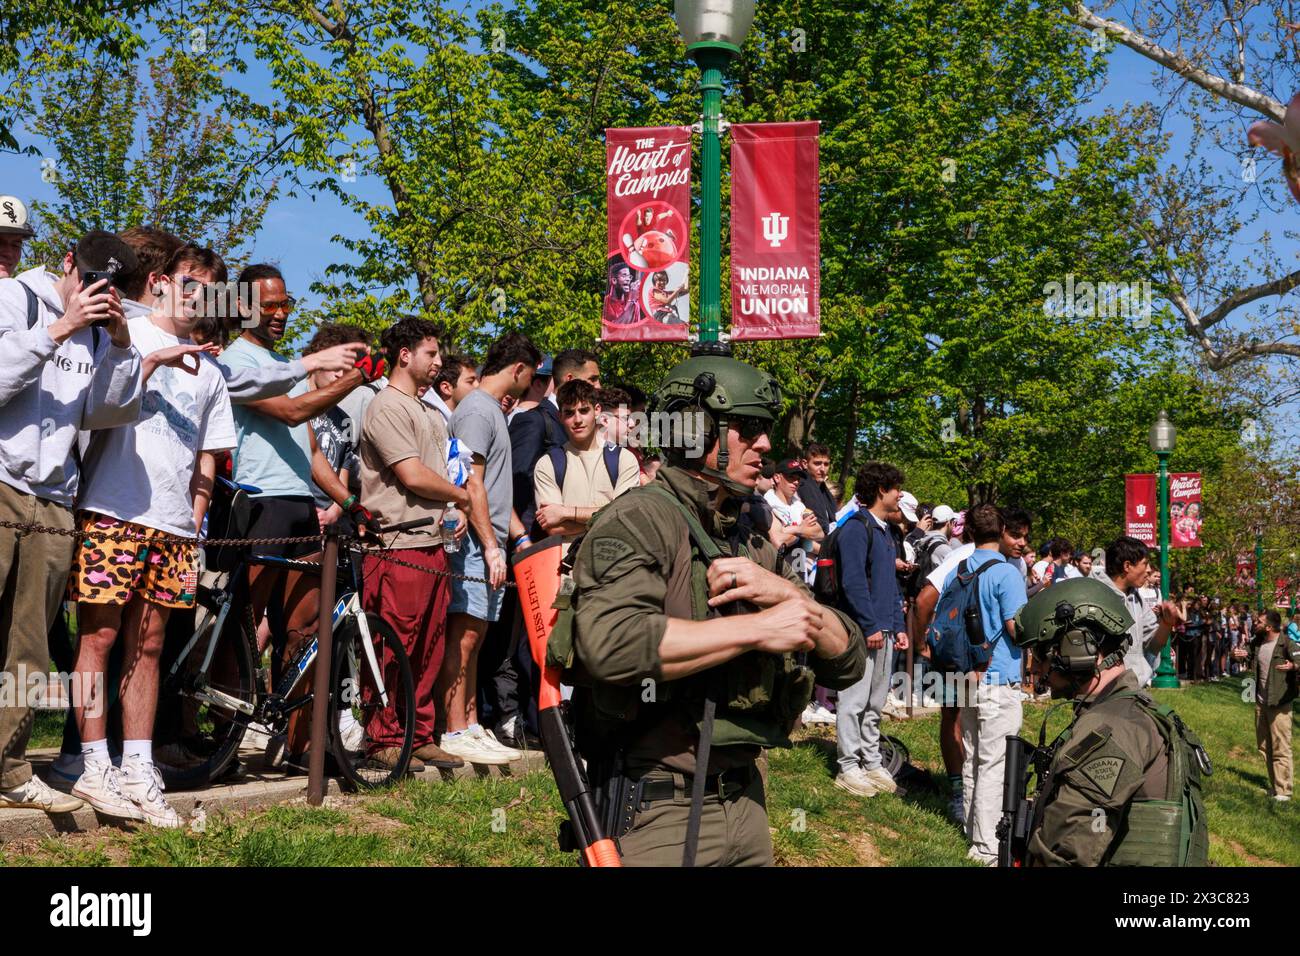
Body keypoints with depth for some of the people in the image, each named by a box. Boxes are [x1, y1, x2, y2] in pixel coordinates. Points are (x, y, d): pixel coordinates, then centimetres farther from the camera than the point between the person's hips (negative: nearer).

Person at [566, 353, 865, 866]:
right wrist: (757, 627, -21)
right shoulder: (638, 519, -10)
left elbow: (847, 662, 11)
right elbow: (611, 641, -29)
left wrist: (785, 592, -8)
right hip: (657, 810, -8)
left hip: (745, 802, 8)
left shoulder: (754, 545, 14)